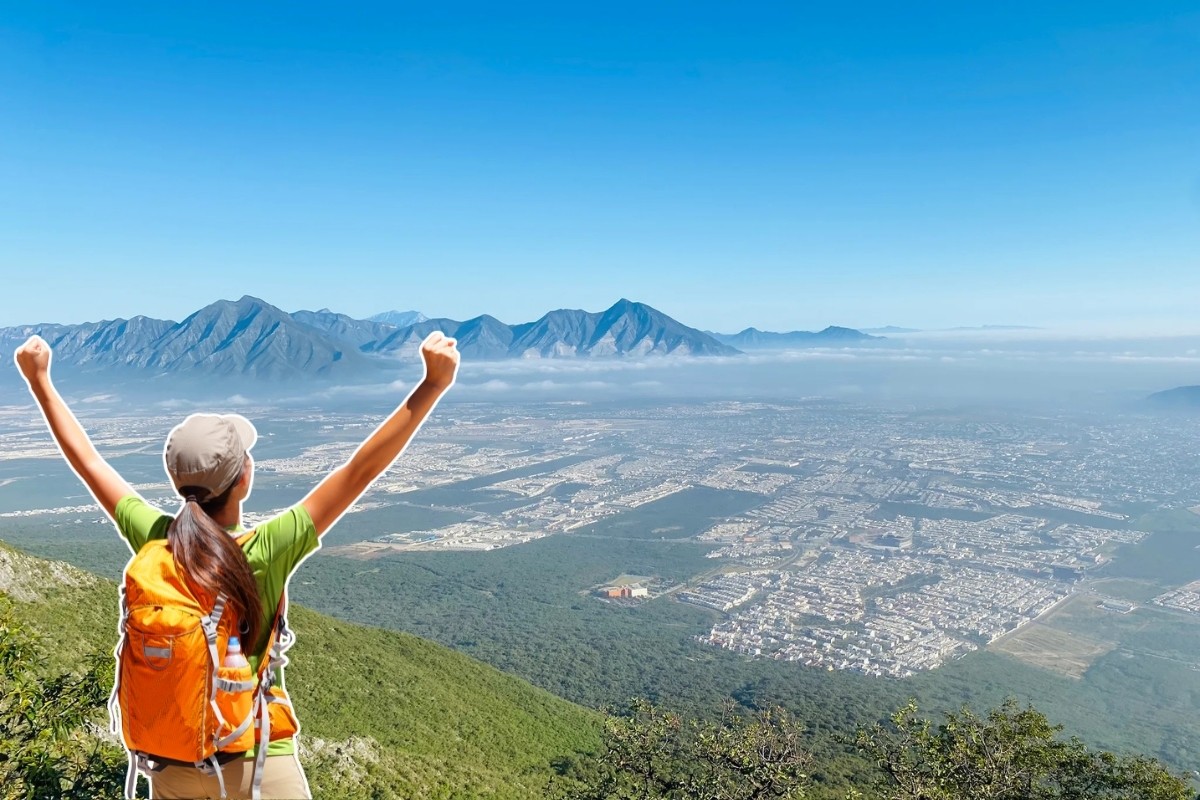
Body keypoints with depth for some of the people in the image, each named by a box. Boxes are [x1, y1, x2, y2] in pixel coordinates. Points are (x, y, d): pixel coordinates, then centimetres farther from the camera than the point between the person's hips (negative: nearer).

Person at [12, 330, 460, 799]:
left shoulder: (154, 539, -13)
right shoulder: (266, 552, -24)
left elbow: (86, 460, 0)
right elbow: (361, 470, -27)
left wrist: (39, 381, 12)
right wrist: (433, 383, -28)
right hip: (257, 762, -3)